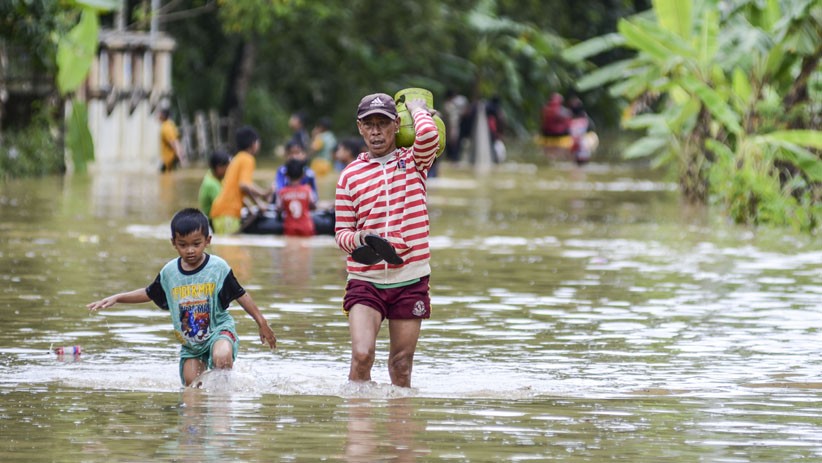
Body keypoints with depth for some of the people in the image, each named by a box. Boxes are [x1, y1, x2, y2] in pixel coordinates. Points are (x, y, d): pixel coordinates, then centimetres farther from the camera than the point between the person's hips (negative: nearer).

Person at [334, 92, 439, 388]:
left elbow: (429, 134, -19)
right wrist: (358, 239, -15)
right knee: (362, 354, -18)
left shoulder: (414, 161, 5)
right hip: (365, 280, 0)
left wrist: (417, 109, 1)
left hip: (410, 280, 0)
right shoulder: (350, 175, 6)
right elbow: (341, 233, 8)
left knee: (401, 366, 4)